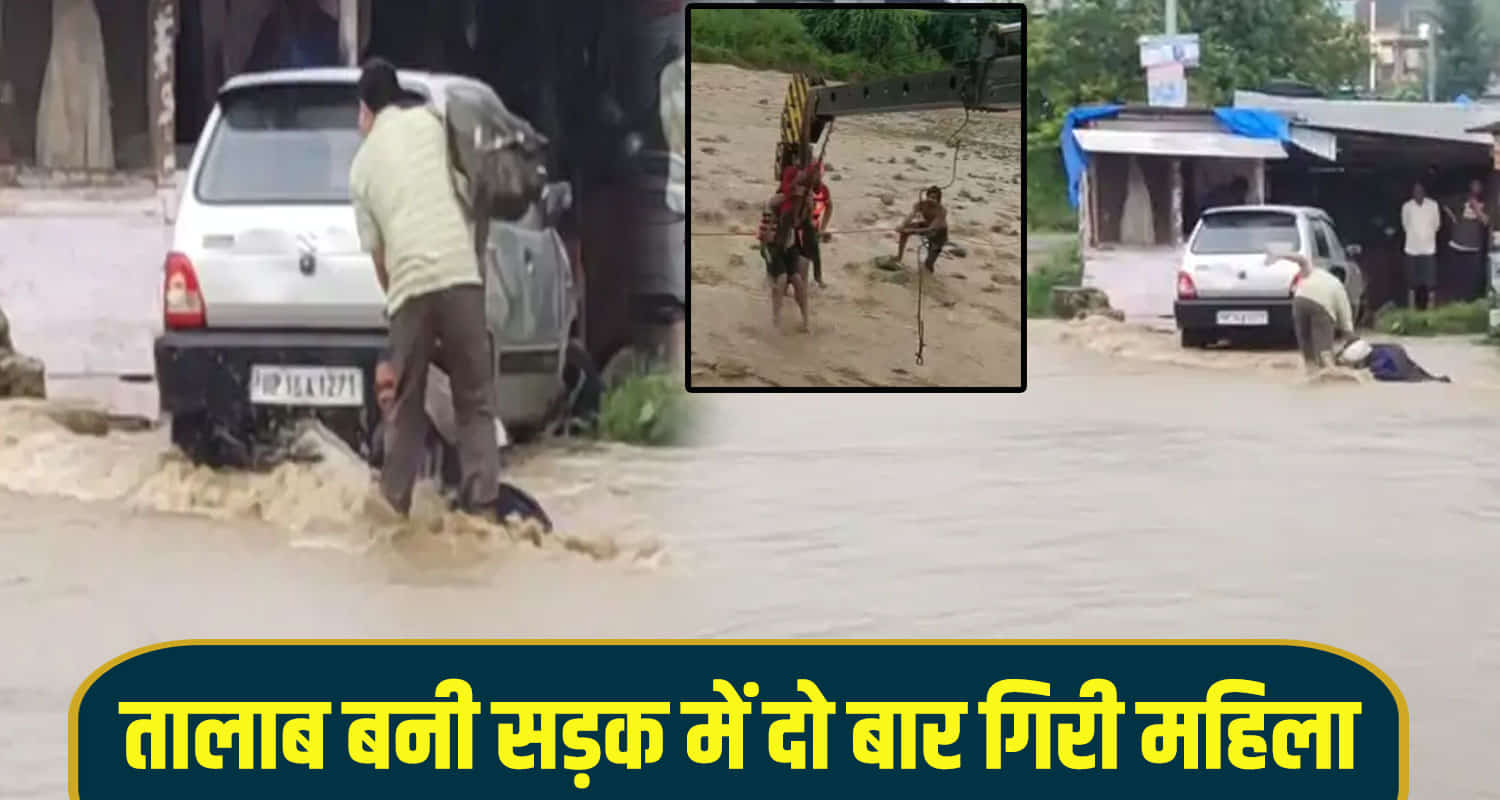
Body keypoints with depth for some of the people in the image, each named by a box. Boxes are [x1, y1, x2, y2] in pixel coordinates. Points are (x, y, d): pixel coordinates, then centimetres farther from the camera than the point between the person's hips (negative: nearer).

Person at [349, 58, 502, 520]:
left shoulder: (362, 165, 15)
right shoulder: (428, 122, 16)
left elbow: (376, 251, 14)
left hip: (408, 285, 0)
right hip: (459, 273, 0)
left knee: (406, 410, 13)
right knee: (475, 402, 7)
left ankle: (393, 510, 16)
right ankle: (482, 506, -1)